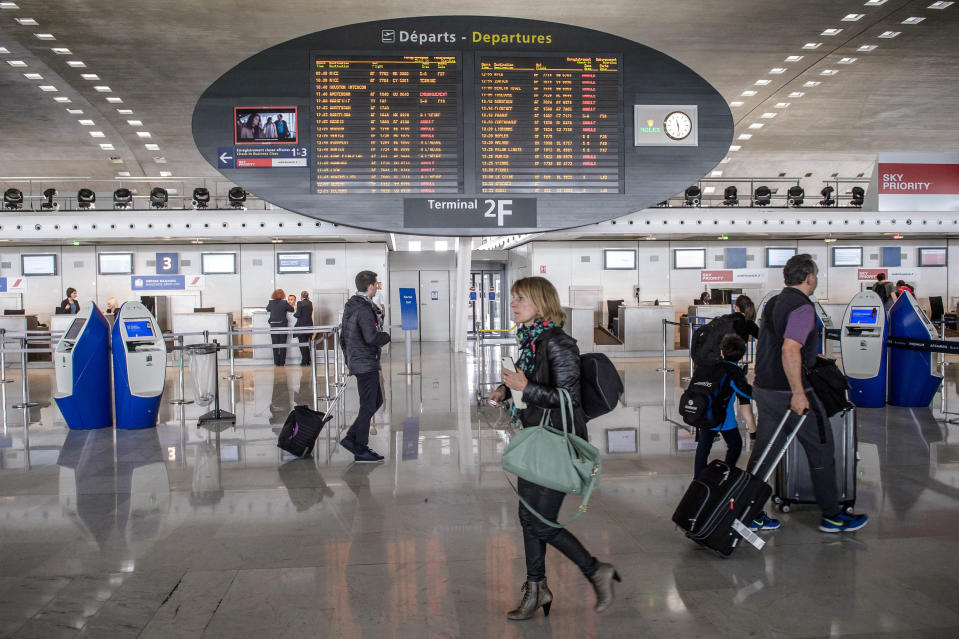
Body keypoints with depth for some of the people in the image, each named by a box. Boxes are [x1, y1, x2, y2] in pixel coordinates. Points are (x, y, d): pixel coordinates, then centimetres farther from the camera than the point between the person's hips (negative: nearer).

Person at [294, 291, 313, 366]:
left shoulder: (300, 303, -12)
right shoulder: (310, 303, 6)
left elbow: (298, 314, -14)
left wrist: (294, 314, 7)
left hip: (301, 325, -6)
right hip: (309, 325, 6)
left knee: (302, 344, 1)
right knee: (307, 343, 15)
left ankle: (304, 361, -1)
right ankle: (308, 361, 15)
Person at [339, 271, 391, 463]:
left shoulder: (350, 306, 13)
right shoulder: (364, 309, -19)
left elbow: (343, 335, 19)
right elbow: (371, 337, -27)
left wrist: (348, 357, 25)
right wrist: (387, 337, -8)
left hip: (356, 361, 10)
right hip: (366, 364, -10)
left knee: (377, 401, 18)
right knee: (368, 406, -1)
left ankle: (351, 438, 18)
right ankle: (361, 450, 8)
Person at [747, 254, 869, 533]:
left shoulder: (773, 303, 11)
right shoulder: (802, 308, -16)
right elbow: (789, 350, -28)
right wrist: (798, 393, -26)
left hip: (763, 389, 8)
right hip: (791, 393, -8)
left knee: (762, 452, 11)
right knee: (821, 452, 8)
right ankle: (832, 516, 20)